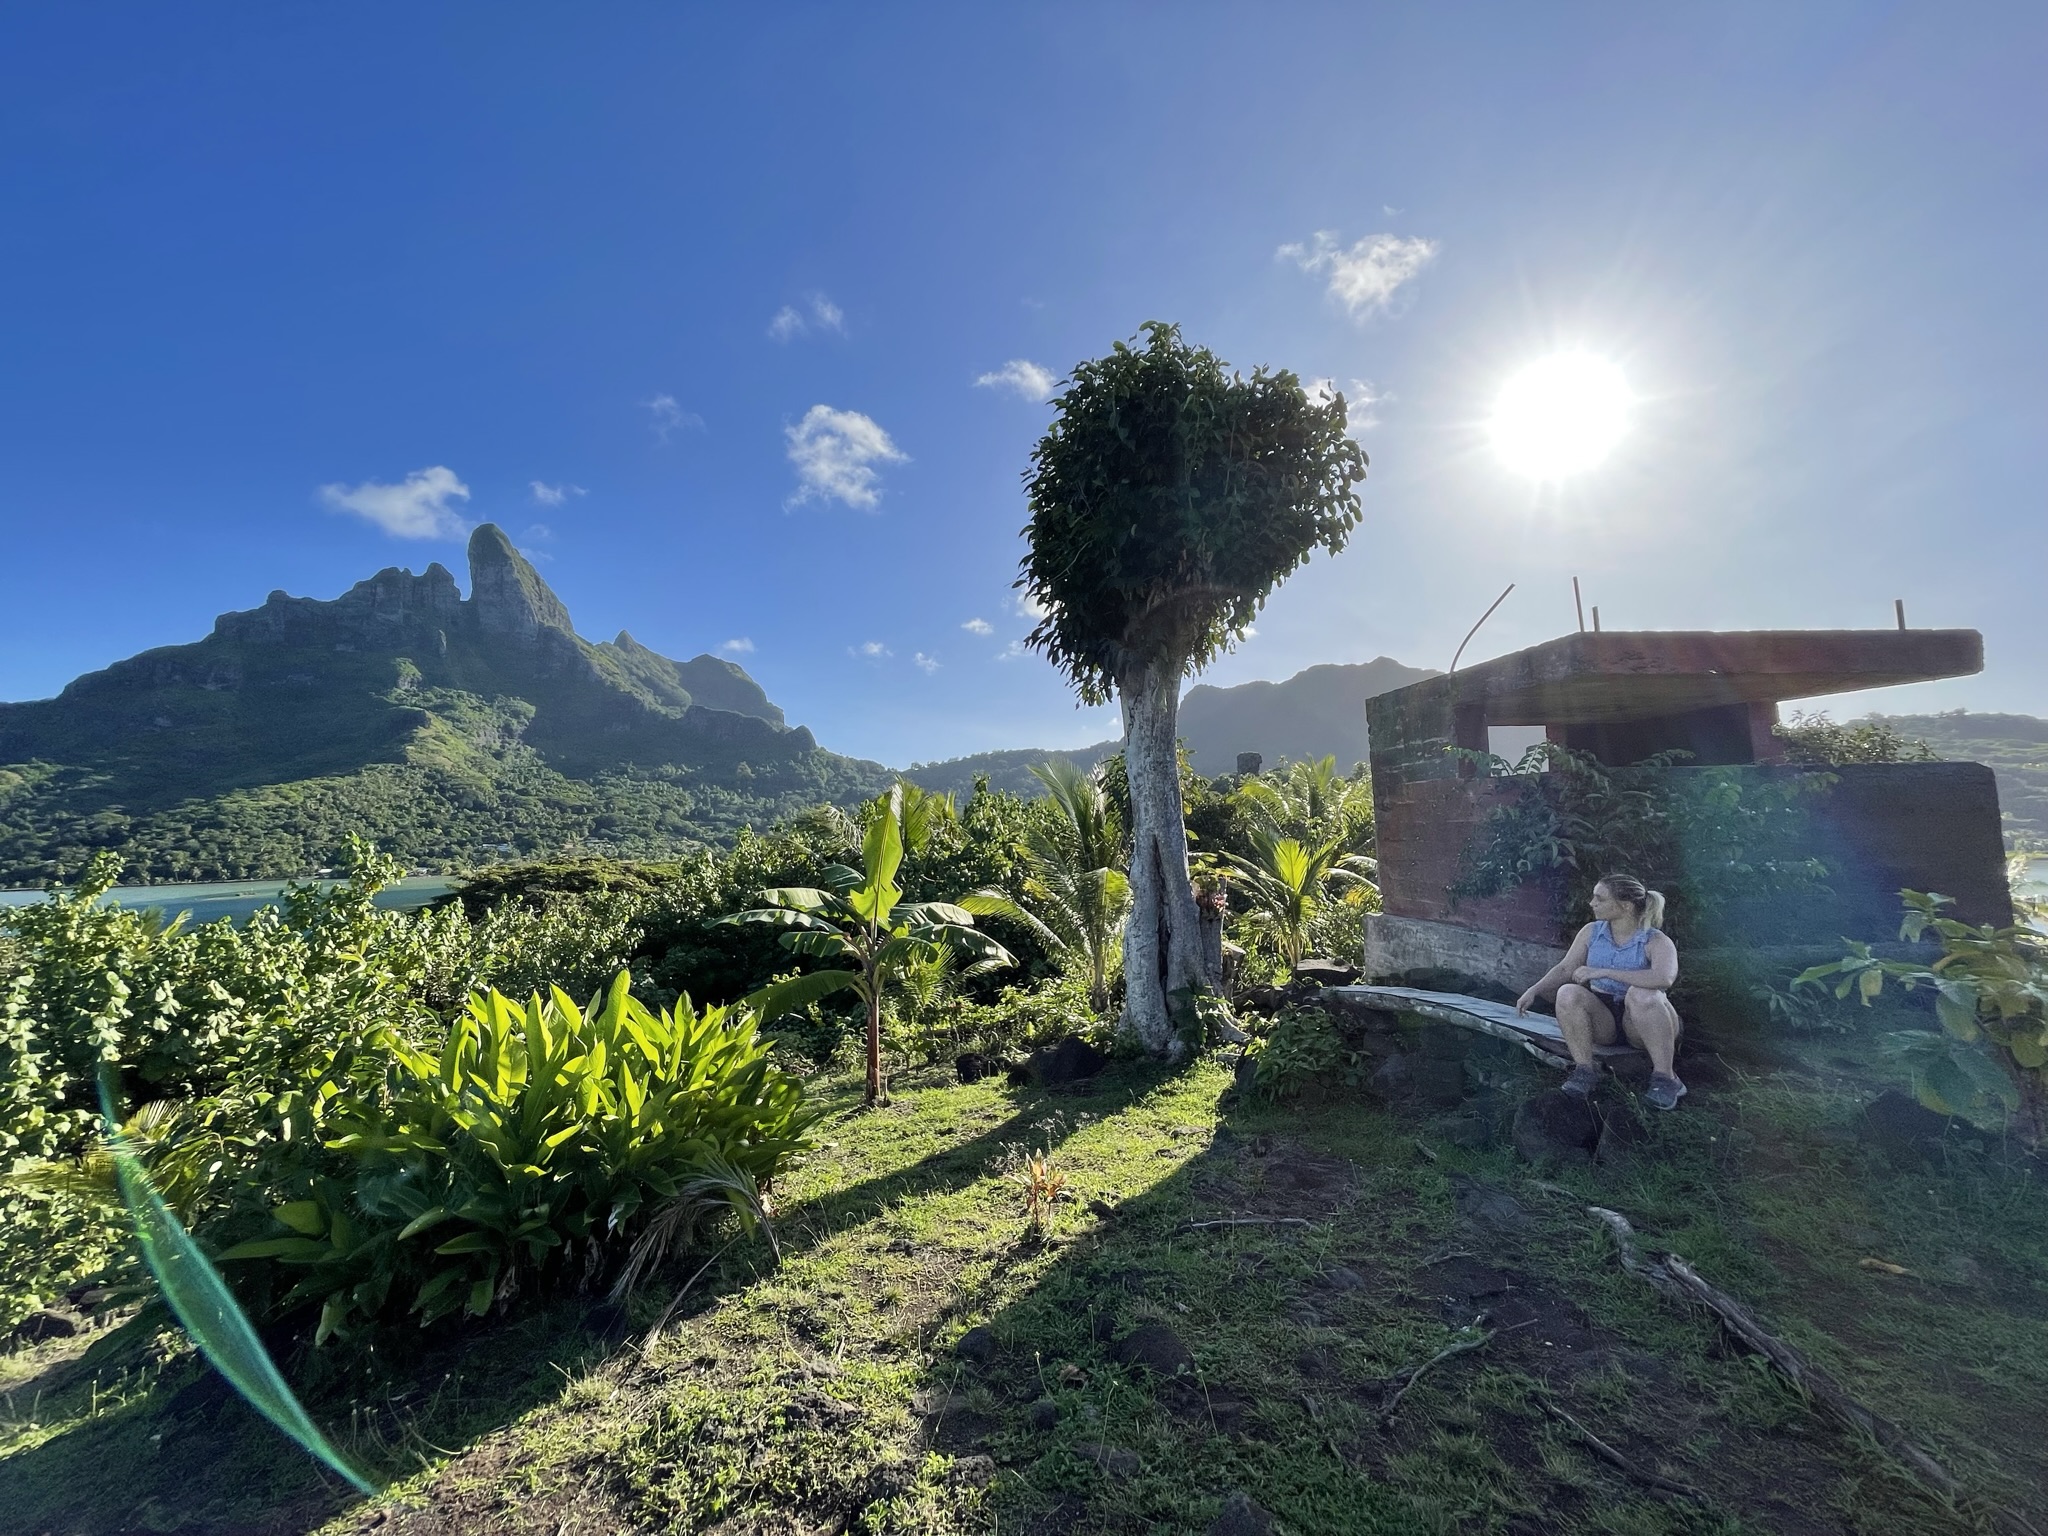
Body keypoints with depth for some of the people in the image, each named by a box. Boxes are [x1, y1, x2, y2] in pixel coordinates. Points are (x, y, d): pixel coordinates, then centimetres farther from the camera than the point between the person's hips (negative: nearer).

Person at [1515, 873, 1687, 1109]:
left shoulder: (1656, 941, -11)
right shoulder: (1591, 932, 4)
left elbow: (1664, 978, -32)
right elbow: (1565, 969, 4)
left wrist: (1603, 972, -32)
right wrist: (1534, 991, -12)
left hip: (1641, 1022, -3)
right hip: (1602, 1018, 3)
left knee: (1641, 994, -35)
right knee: (1567, 994, -26)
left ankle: (1665, 1077, -25)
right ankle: (1585, 1068, -19)